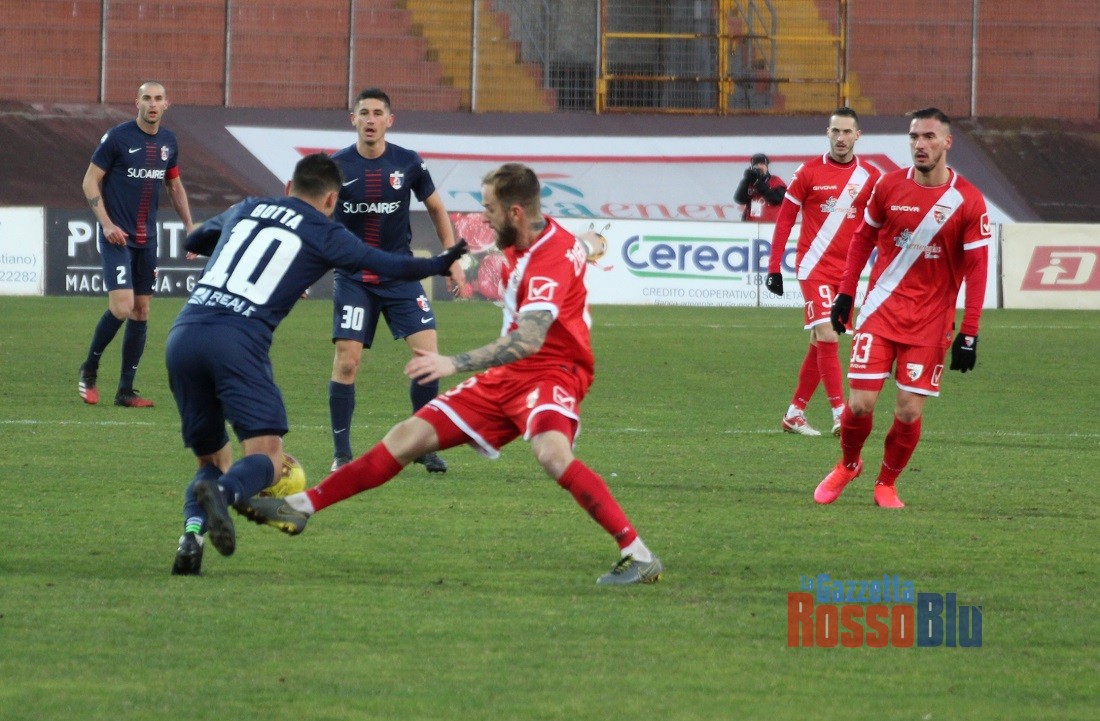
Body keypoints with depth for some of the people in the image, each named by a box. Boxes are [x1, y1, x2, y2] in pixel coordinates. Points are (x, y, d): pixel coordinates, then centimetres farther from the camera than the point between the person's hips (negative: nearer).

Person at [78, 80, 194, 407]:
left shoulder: (168, 141, 8)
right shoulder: (117, 137, -9)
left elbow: (175, 186, 22)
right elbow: (90, 181, -6)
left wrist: (189, 227, 15)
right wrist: (106, 223, -15)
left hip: (147, 239, 6)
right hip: (117, 236, -6)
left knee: (141, 311, 5)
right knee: (122, 306, -17)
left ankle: (126, 390, 11)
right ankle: (89, 370, 5)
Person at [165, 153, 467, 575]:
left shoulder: (244, 210, 24)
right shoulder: (323, 234, 10)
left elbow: (194, 241, 42)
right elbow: (389, 266, 15)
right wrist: (439, 264, 34)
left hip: (182, 334, 5)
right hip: (237, 340, -5)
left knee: (213, 458, 15)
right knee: (266, 455, -6)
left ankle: (192, 531, -12)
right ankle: (222, 492, -39)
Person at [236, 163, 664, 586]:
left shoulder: (553, 258, -24)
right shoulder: (520, 245, 6)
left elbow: (529, 340, -37)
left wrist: (455, 364, -43)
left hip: (550, 374, -9)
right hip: (506, 377, 9)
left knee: (552, 453, -38)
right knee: (408, 437, 4)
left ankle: (638, 555, -34)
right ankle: (300, 508, 9)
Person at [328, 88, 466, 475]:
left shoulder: (408, 163, -2)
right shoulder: (337, 166, -5)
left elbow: (436, 208, 12)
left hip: (401, 275, 1)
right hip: (353, 278, -1)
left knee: (428, 353, -11)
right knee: (346, 361, -10)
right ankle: (341, 453, 4)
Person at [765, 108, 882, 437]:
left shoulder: (871, 177, 4)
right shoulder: (809, 172, -2)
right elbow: (785, 218, 2)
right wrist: (774, 267, -1)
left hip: (848, 271, 3)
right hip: (814, 267, -3)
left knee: (821, 344, 8)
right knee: (827, 337, -15)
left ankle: (795, 412, 18)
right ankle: (839, 414, -16)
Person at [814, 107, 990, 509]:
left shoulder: (968, 202, -7)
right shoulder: (889, 186, 0)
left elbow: (976, 269, -5)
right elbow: (863, 237, 13)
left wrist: (969, 335, -9)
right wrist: (845, 293, 9)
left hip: (931, 322, -1)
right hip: (881, 310, 1)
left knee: (909, 411, -4)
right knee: (860, 403, -6)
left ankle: (887, 484, 20)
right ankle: (848, 465, 24)